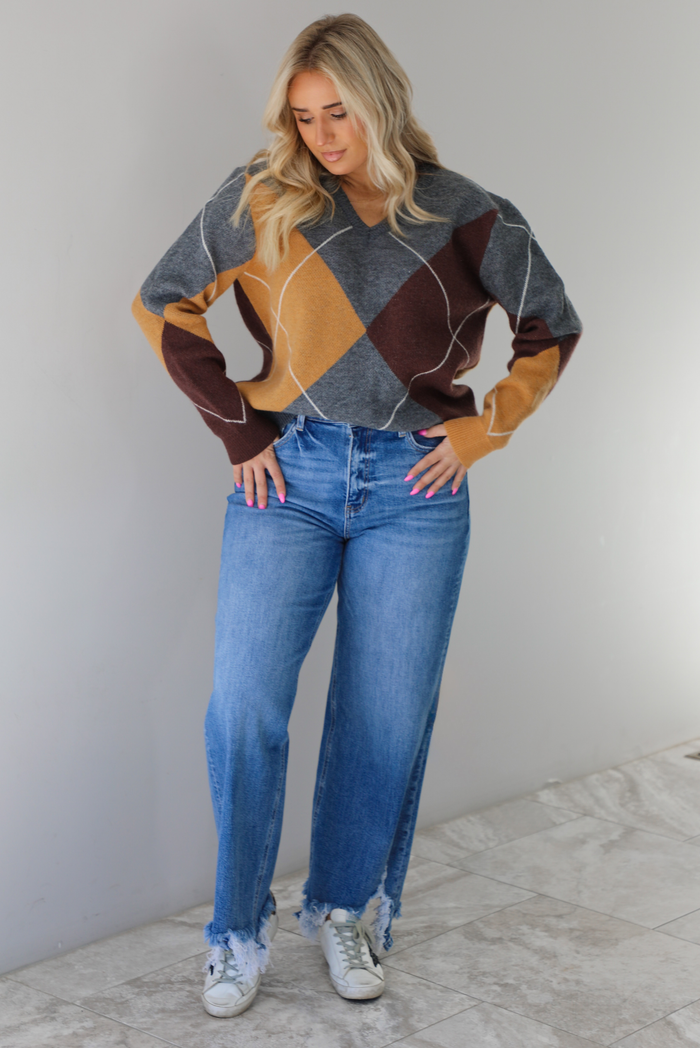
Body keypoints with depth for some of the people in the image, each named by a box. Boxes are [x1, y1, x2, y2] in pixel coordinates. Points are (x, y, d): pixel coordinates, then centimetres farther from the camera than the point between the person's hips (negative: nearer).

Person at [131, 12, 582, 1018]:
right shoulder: (263, 199, 0)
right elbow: (163, 304, 6)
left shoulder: (468, 217, 1)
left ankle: (344, 907, 27)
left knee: (386, 715, 5)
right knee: (243, 706, -6)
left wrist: (480, 429, 2)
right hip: (289, 476, 0)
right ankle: (239, 932, 13)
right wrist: (237, 428, 1)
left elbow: (553, 330, 13)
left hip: (413, 489, 1)